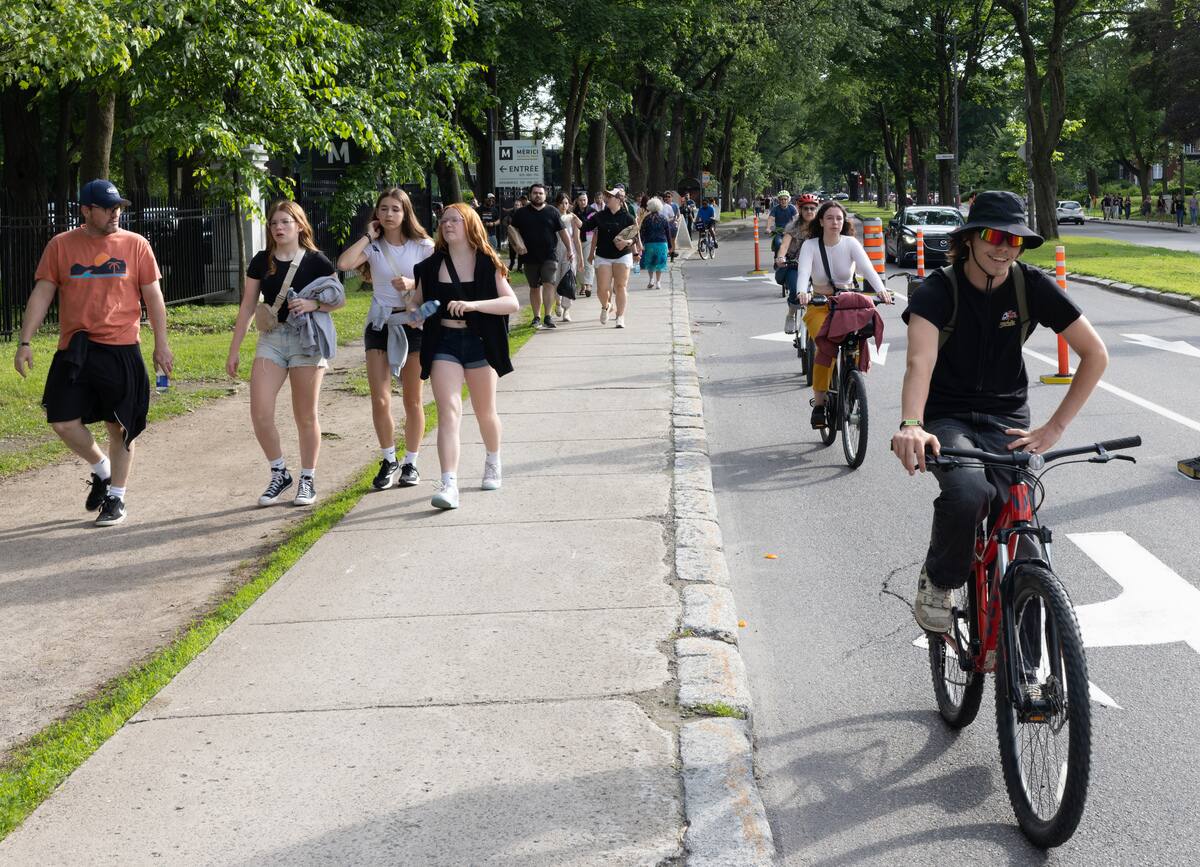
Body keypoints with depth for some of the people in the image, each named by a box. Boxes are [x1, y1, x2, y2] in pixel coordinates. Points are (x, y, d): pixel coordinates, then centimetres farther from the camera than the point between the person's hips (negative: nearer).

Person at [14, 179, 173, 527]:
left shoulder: (135, 244, 2)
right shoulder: (60, 245, 4)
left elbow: (153, 296, 5)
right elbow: (42, 294, 4)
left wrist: (161, 344, 1)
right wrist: (25, 342, -3)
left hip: (122, 351, -1)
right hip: (74, 351, 1)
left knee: (120, 427, 4)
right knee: (63, 423, -3)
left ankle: (116, 497, 19)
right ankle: (102, 470, 25)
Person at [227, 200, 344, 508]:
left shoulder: (316, 261, -3)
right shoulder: (261, 262, 6)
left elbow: (339, 299, 2)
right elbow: (247, 307, 9)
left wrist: (313, 304, -18)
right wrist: (234, 350, 8)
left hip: (307, 340, -3)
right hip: (271, 338, 3)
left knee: (305, 416, 4)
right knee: (260, 413, -8)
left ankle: (307, 480, 18)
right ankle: (279, 474, 11)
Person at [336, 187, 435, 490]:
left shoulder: (422, 246, -1)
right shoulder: (373, 247, 2)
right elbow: (344, 263, -17)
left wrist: (413, 284, -19)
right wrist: (368, 236, -9)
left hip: (412, 322, -1)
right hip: (379, 323, 1)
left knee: (412, 400, 7)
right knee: (380, 400, -5)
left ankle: (410, 463, 18)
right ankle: (388, 461, 11)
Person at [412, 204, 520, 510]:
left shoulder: (487, 264, -3)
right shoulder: (431, 266, 4)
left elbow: (512, 303, -12)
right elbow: (419, 304, 14)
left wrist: (473, 304, -26)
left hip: (479, 343, 0)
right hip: (444, 343, 0)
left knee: (485, 412, 15)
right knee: (448, 412, -14)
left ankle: (493, 463, 43)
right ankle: (449, 485, -22)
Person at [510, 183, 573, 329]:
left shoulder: (553, 212, 7)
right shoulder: (521, 213, 8)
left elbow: (562, 231, 7)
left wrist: (569, 249, 0)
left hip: (549, 256, -2)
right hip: (530, 257, 2)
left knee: (549, 283, -14)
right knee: (534, 287, 8)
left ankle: (548, 316, -17)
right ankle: (537, 317, 16)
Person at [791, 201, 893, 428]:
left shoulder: (850, 243, -1)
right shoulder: (810, 245, -4)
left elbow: (867, 267, -15)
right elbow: (803, 271, -20)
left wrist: (881, 289, -35)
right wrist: (801, 292, -42)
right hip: (820, 307, -2)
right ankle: (819, 403, -18)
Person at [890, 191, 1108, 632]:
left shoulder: (1033, 286, -5)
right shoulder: (939, 290, -13)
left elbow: (1095, 354, -2)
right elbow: (921, 360, -30)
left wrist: (1054, 428, -9)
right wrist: (911, 425, -49)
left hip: (1008, 423, 3)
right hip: (948, 418, -3)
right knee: (967, 493, -34)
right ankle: (938, 581, -4)